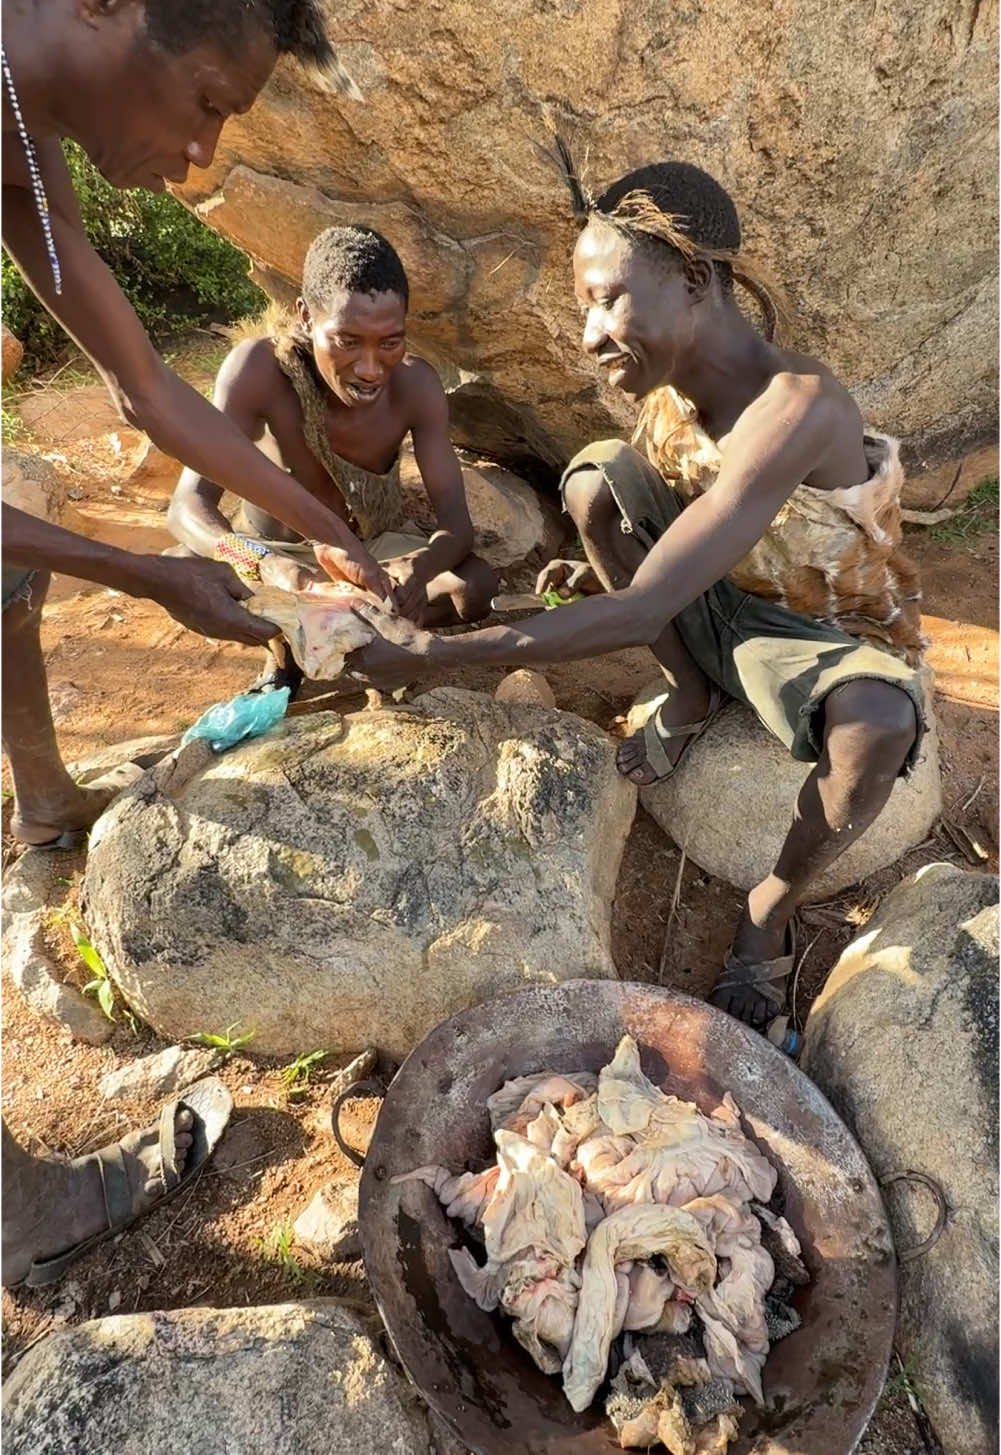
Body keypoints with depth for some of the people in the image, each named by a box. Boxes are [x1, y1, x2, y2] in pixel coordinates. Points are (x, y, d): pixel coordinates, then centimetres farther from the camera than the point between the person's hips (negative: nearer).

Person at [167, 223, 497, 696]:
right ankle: (284, 660, 1)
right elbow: (187, 504, -36)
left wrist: (421, 566, -52)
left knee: (477, 588, -24)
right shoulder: (260, 368, -31)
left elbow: (456, 523, -27)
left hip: (374, 545, 1)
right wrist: (265, 565, -58)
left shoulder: (416, 385, -25)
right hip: (279, 548, -1)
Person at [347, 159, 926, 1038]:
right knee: (597, 479, -14)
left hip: (830, 634, -5)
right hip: (721, 605, 6)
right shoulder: (669, 378, -10)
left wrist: (434, 653, -38)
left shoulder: (797, 408, -34)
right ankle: (689, 696, 2)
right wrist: (611, 570, -10)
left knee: (880, 724, -41)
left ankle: (770, 912, -8)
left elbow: (642, 614, -40)